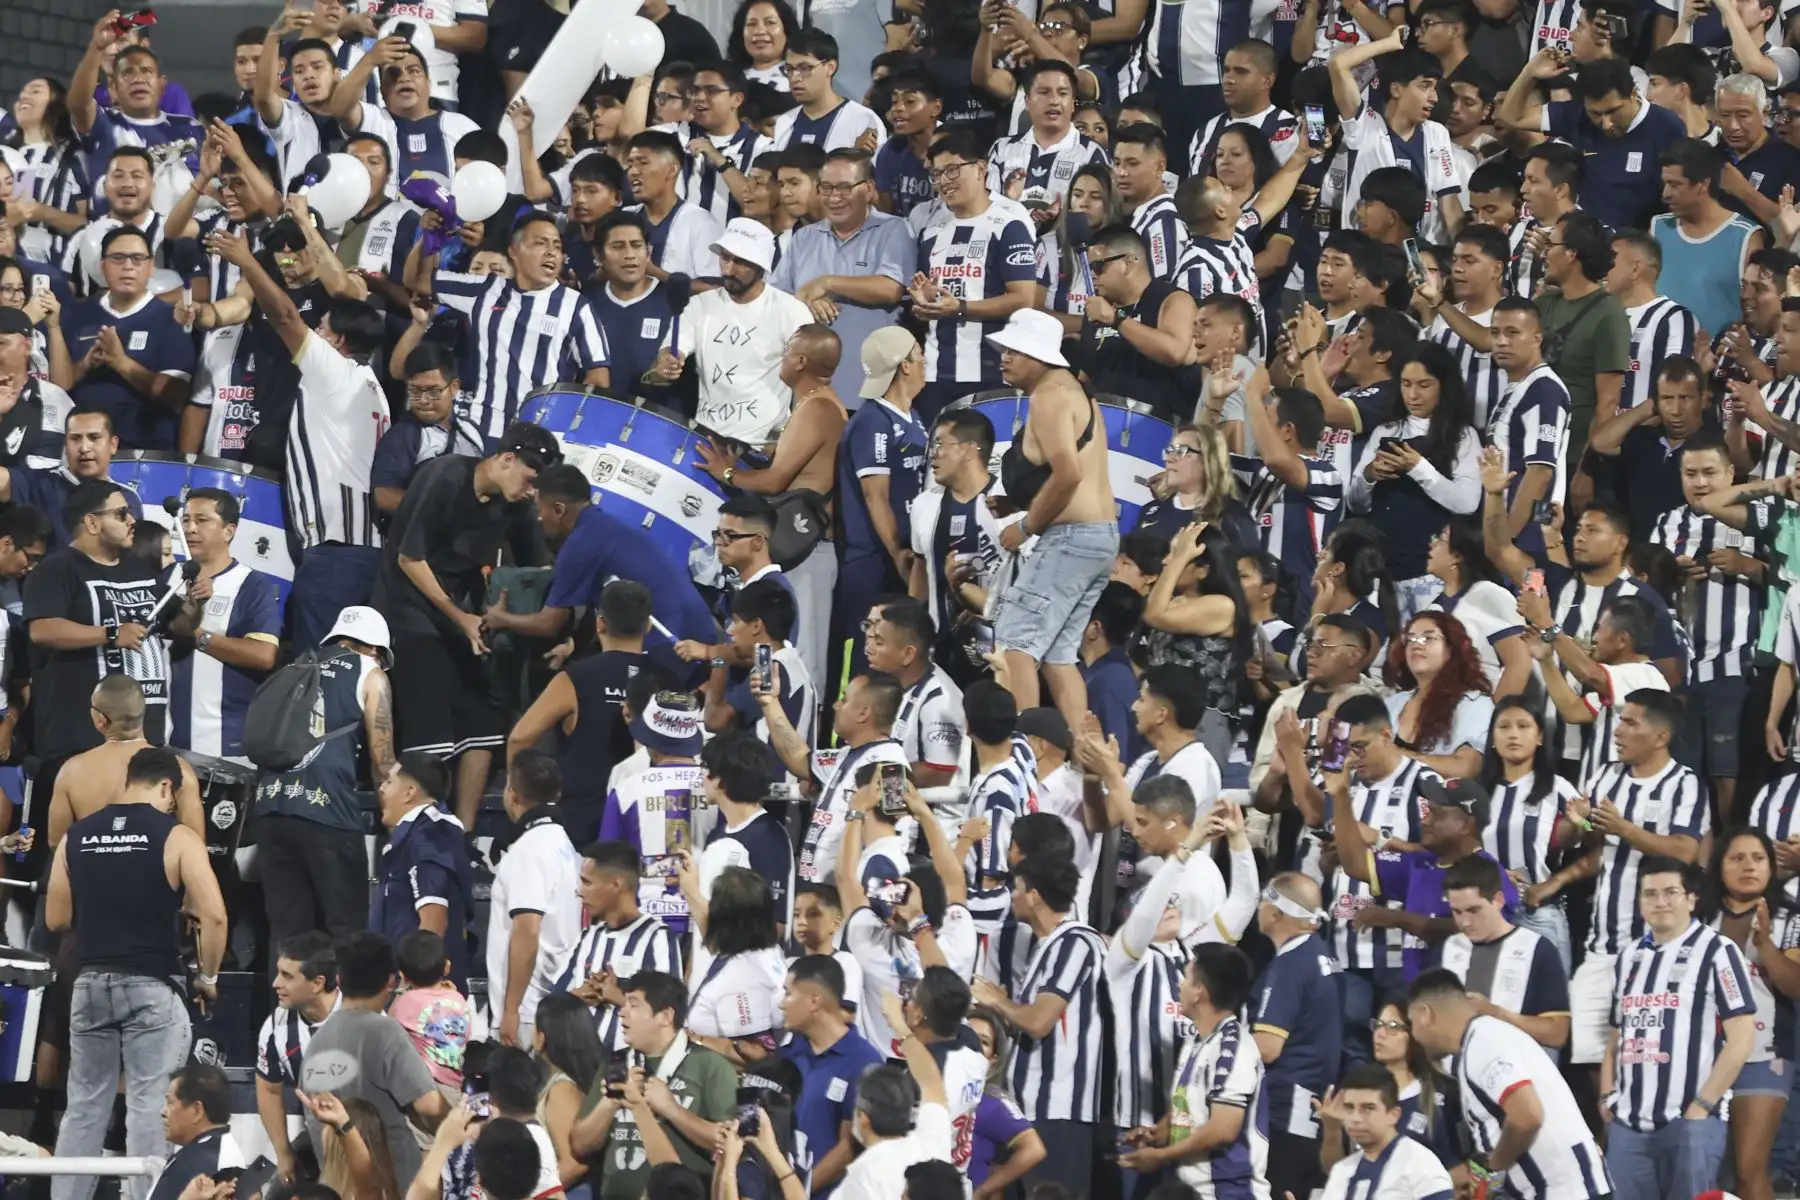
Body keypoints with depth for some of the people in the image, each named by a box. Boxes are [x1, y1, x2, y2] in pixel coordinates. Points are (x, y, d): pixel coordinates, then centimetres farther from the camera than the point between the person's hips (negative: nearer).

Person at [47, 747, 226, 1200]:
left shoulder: (76, 836, 7)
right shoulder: (176, 837, -6)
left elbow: (56, 918, 10)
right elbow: (213, 915, -13)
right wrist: (208, 978, 1)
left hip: (92, 983, 4)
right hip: (152, 986, -4)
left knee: (84, 1106, 11)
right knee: (150, 1108, -2)